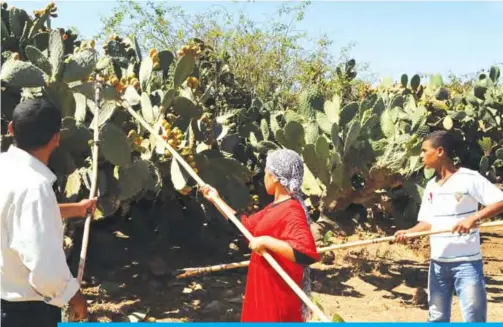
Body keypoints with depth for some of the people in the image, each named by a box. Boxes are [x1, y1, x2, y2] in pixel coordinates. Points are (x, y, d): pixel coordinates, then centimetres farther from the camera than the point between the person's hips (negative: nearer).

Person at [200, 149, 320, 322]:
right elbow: (245, 224, 22)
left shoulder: (292, 211, -21)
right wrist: (216, 199, 26)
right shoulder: (274, 207, 8)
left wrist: (266, 241, -32)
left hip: (278, 294, -9)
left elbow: (307, 253, -35)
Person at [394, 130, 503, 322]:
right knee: (437, 318, 14)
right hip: (438, 263, 7)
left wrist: (474, 218, -31)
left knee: (474, 319, -2)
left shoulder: (469, 178, -11)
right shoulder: (431, 186, 10)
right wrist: (408, 233, -7)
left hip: (467, 262, -7)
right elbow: (428, 222, 11)